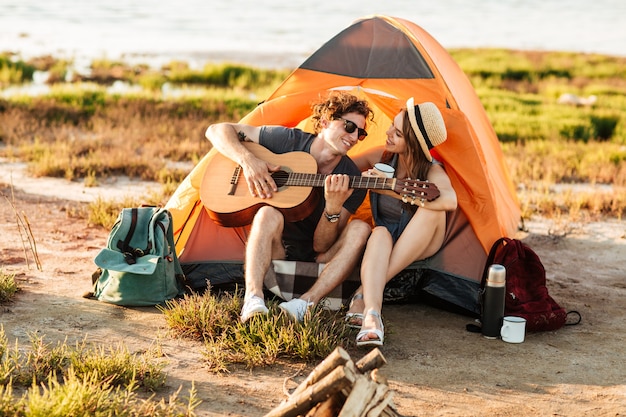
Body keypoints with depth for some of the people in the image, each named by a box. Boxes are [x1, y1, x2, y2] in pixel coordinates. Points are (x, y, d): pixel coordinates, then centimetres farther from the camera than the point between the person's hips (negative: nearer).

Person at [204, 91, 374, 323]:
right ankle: (253, 299, -47)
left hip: (316, 260, 1)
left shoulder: (353, 181, -8)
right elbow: (217, 131, -5)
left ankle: (304, 304, -41)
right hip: (273, 250, -1)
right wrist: (247, 160, -23)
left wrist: (334, 206, -32)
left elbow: (321, 247, -13)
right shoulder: (288, 141, -8)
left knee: (360, 229, -26)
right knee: (269, 214, -33)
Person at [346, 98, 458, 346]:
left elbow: (450, 200, -46)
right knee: (380, 233, -36)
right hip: (384, 242, 2)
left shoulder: (432, 172, -21)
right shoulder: (381, 157, -8)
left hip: (419, 249, -2)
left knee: (433, 210, -35)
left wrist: (391, 189, -42)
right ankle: (371, 314, -58)